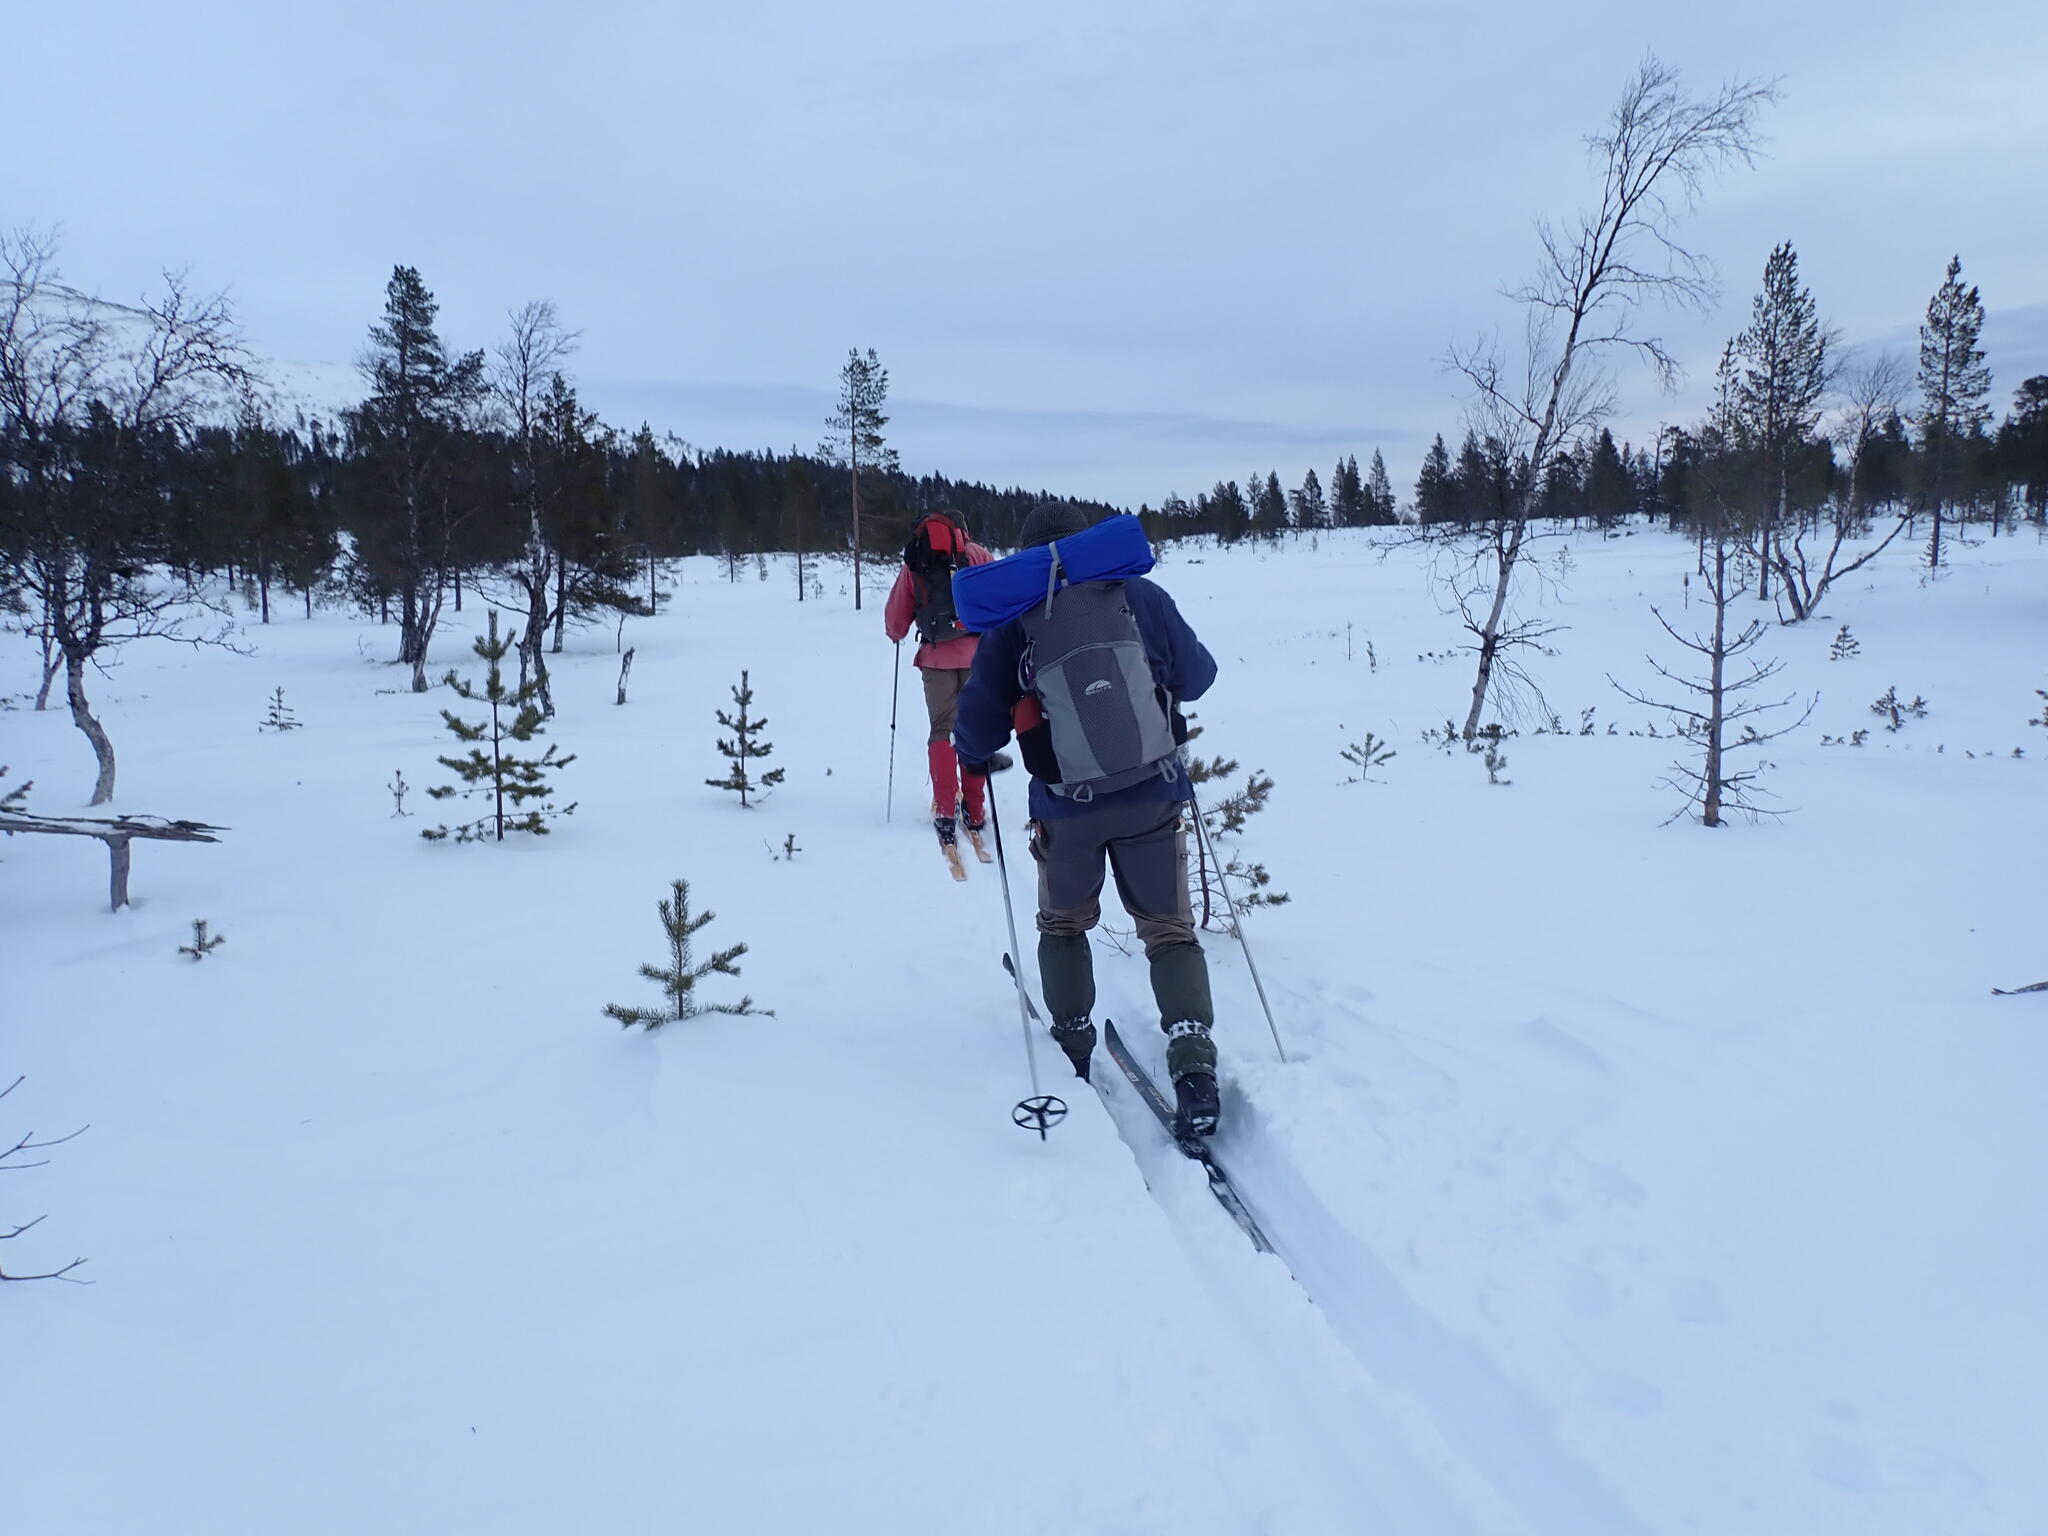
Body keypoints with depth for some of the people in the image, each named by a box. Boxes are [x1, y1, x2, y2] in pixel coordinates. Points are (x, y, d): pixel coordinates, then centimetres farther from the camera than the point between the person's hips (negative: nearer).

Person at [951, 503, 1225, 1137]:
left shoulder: (1012, 619, -2)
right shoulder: (1140, 595, -1)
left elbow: (981, 719, 1)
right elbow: (1197, 676, 9)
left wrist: (971, 757, 23)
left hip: (1066, 806, 0)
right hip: (1154, 796, 0)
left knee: (1063, 925, 25)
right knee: (1169, 929, 10)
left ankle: (1073, 1049, 27)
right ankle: (1193, 1062, -6)